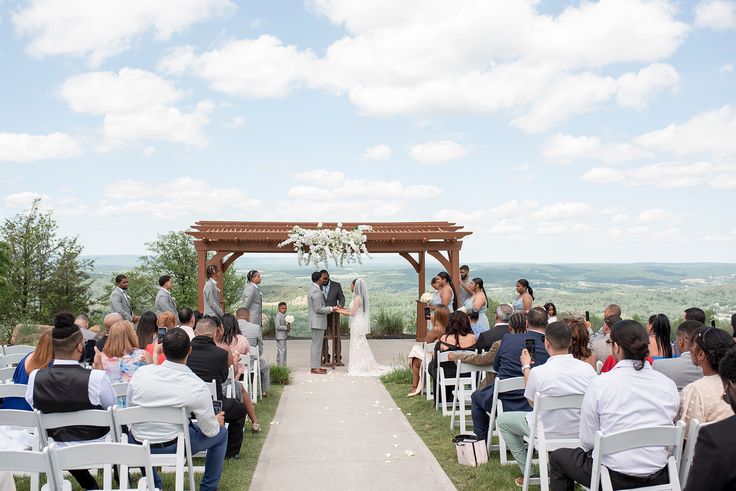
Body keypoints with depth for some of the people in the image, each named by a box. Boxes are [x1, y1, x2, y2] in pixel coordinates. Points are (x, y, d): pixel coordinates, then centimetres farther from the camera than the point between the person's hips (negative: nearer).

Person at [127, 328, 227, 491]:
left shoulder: (140, 372, -11)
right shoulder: (197, 387, -20)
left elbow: (130, 408, 5)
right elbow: (210, 430, -9)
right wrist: (217, 422, 14)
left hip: (137, 445, 4)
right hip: (173, 447, -3)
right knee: (221, 433, 20)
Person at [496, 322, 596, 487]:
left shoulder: (538, 372, -25)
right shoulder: (588, 369, -15)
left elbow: (532, 402, -6)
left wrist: (526, 367, 4)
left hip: (549, 434, -4)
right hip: (580, 433, 4)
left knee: (502, 419, 18)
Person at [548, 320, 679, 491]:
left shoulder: (599, 385, -16)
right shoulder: (669, 384, -5)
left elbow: (587, 442, -11)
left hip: (616, 477, -5)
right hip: (659, 477, 5)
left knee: (558, 457, 22)